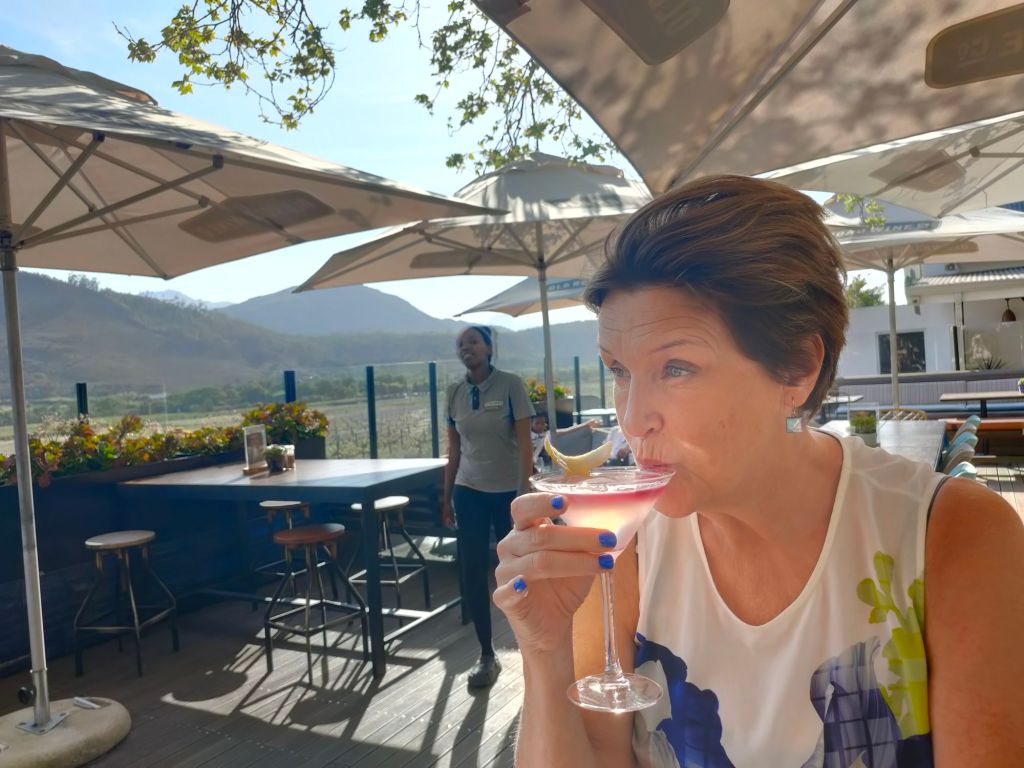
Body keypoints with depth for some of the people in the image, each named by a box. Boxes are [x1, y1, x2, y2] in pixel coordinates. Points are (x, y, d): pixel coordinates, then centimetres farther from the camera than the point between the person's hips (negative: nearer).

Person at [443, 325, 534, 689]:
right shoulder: (455, 393, 4)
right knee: (473, 574, 3)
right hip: (469, 492, 4)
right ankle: (486, 655, 17)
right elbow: (453, 449, 11)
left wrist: (525, 490, -15)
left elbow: (525, 443, -10)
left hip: (507, 491, -3)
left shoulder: (511, 385, -8)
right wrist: (447, 494, 11)